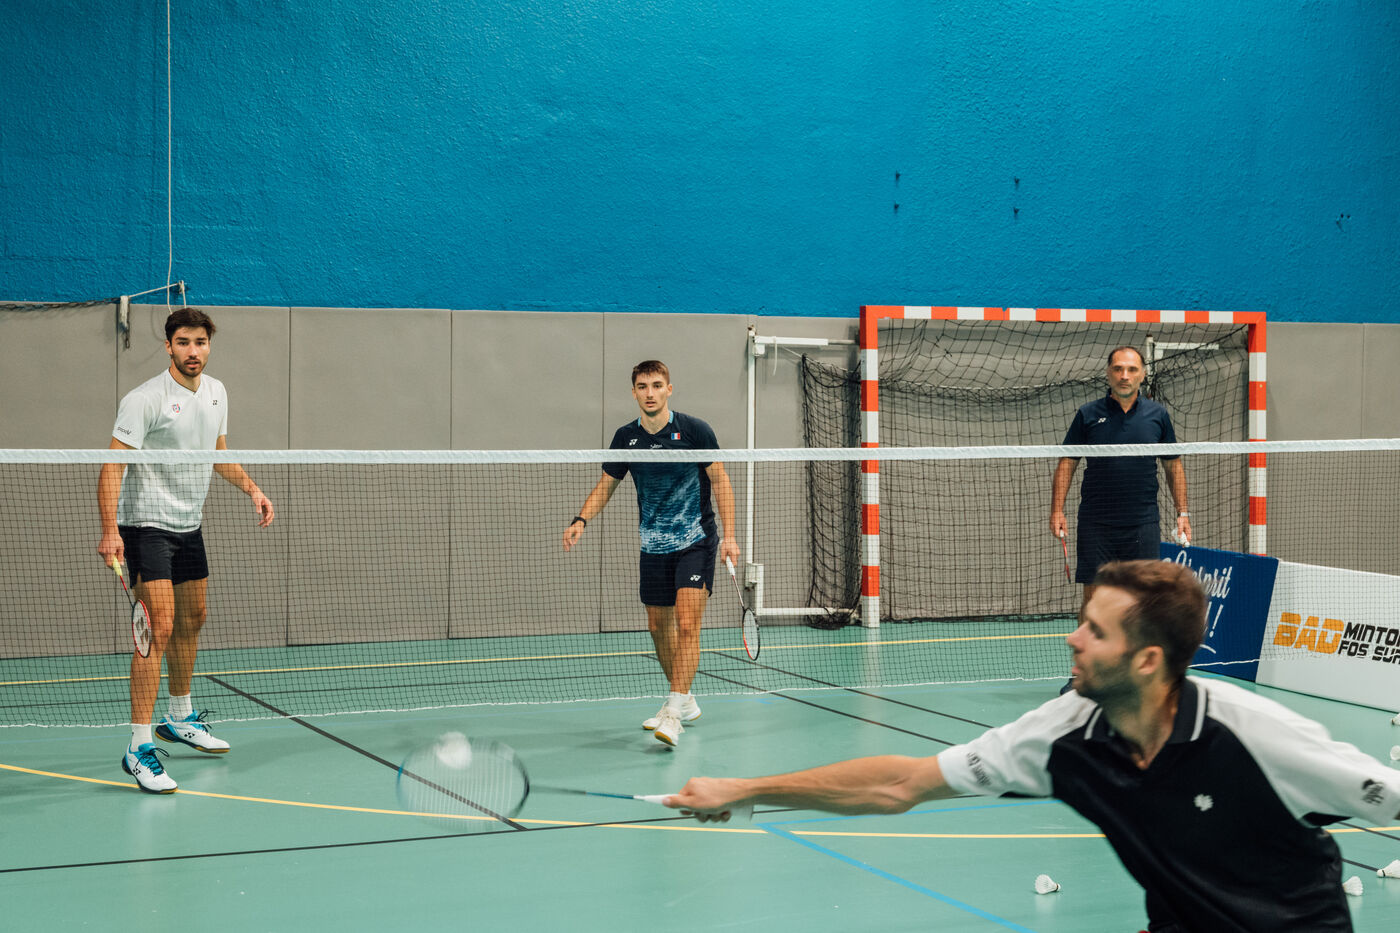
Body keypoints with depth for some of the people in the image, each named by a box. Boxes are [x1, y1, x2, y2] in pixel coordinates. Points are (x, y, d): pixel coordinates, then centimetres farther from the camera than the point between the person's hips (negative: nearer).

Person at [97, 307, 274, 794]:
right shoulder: (145, 400, -18)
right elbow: (113, 465, -22)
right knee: (159, 627, -17)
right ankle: (139, 748, -16)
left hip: (189, 526, 8)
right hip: (147, 526, -8)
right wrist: (110, 530, -32)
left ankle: (179, 717, 40)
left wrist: (251, 488, 11)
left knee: (191, 620, 20)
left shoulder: (216, 393, 6)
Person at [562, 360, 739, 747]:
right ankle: (685, 701, 29)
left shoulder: (693, 430, -10)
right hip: (654, 546, 5)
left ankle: (674, 712, -20)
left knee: (686, 625, -16)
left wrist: (728, 535, -12)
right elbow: (606, 484, 10)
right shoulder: (626, 437, 1)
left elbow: (720, 482, -4)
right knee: (659, 627, 11)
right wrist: (581, 520, -7)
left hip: (696, 543, -5)